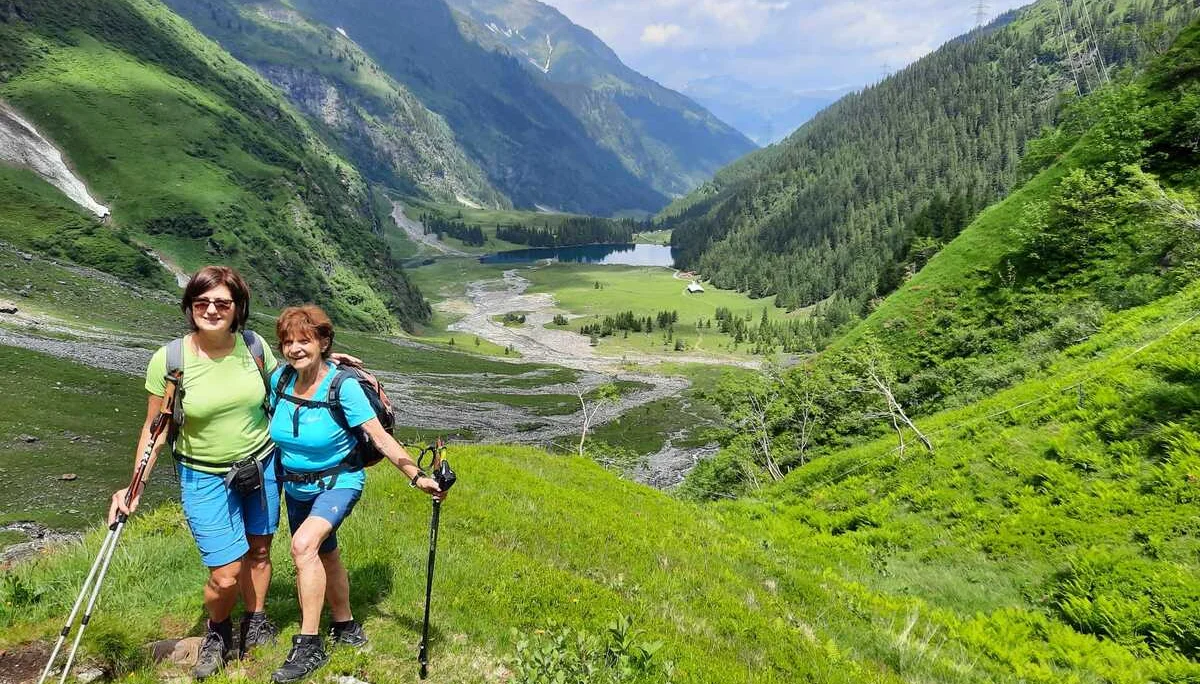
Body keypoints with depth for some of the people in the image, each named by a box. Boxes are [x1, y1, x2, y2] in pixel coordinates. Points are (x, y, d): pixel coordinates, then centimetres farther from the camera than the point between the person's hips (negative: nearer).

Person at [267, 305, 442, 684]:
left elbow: (380, 438, -27)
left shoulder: (343, 386, -24)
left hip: (338, 482, -6)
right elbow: (272, 424, 10)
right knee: (324, 555, 20)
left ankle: (309, 646, -14)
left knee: (304, 544, -28)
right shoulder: (279, 378, -10)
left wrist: (417, 477, -35)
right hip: (295, 485, 6)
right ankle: (346, 627, 42)